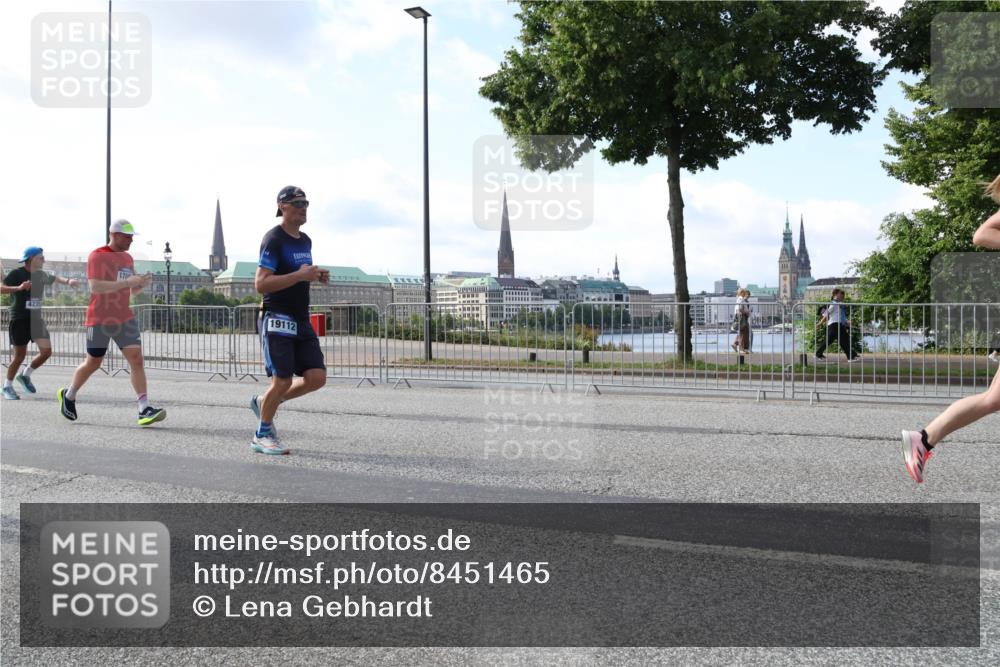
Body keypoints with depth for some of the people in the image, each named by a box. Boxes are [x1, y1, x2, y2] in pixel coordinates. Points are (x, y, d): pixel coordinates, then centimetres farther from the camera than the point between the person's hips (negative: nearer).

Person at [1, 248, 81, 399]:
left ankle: (25, 375, 22)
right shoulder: (17, 274, -10)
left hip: (36, 318, 6)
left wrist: (68, 281, 5)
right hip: (20, 320, -6)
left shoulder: (42, 275, 9)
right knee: (20, 355, -2)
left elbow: (55, 278, 25)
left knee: (46, 351, -3)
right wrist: (18, 288, -32)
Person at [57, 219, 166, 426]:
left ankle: (144, 410, -15)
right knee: (93, 363, 8)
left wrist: (143, 283, -3)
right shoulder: (97, 256, -9)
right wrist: (127, 282, -27)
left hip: (124, 319, 5)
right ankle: (68, 395, 35)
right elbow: (95, 287, -21)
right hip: (100, 320, -5)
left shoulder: (127, 258, 13)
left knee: (136, 358, -10)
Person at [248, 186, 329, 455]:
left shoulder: (305, 241, 17)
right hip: (277, 319, -8)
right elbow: (261, 284, -18)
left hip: (301, 320, 8)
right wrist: (299, 275, -24)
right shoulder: (273, 239, -10)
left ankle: (263, 402, 21)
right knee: (283, 380, -7)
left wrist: (317, 277, 9)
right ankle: (262, 436, 14)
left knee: (317, 377, -1)